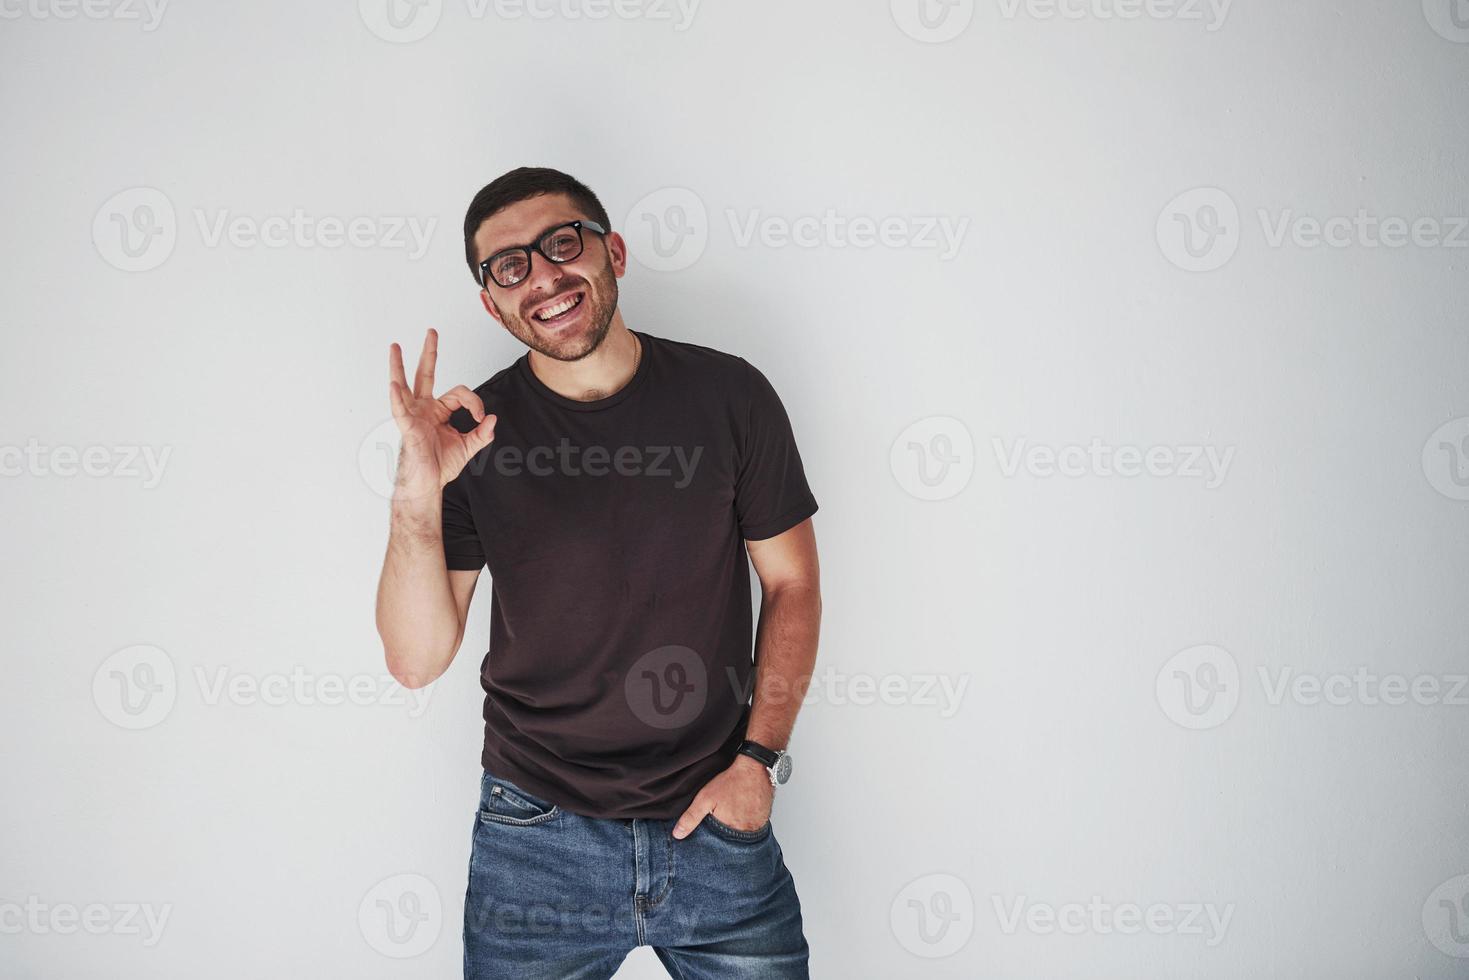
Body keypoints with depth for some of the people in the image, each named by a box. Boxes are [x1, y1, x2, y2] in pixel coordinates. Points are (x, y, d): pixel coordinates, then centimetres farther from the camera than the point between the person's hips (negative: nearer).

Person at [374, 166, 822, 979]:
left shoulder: (729, 395, -5)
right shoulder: (472, 435, -6)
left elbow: (792, 582, 4)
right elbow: (417, 660, -9)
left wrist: (760, 758, -4)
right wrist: (417, 498, -23)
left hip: (716, 821, 1)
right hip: (537, 838, 0)